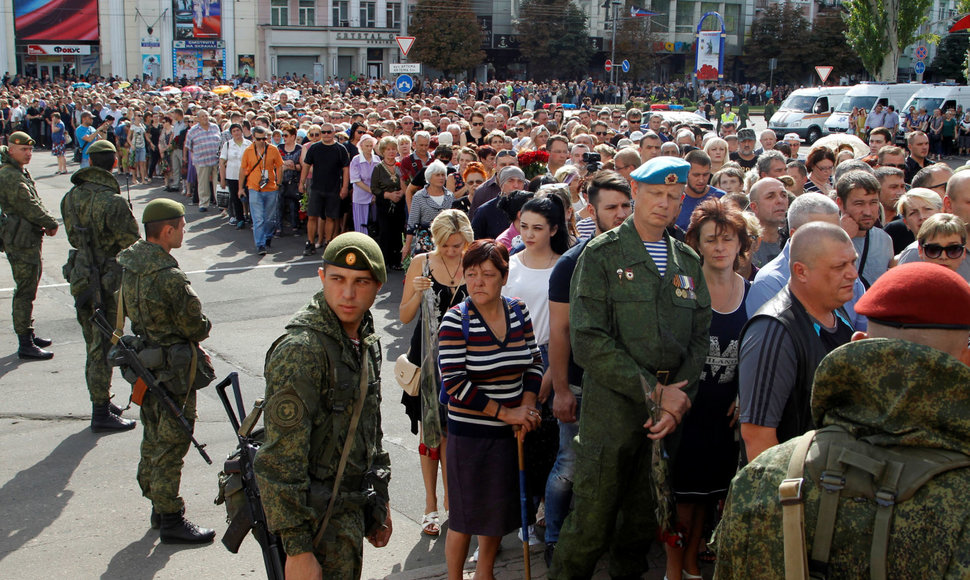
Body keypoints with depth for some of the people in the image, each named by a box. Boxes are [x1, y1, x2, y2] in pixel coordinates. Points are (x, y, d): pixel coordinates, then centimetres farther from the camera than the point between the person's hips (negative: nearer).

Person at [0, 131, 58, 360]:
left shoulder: (20, 172, 15)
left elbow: (35, 203, 17)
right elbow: (30, 208, -20)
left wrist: (45, 222, 1)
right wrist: (51, 223, -7)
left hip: (29, 239, 11)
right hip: (20, 242, -11)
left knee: (29, 287, 19)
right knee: (25, 291, -7)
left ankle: (28, 334, 31)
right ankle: (25, 345, -3)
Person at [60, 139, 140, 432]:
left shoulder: (71, 196, 1)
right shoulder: (112, 201, -22)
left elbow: (73, 234, 11)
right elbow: (131, 240, -14)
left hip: (79, 275, 7)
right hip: (104, 281, -7)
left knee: (93, 345, 19)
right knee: (103, 347, 1)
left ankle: (101, 401, 32)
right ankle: (102, 413, 9)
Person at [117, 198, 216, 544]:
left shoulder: (130, 263, 1)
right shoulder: (169, 276, -27)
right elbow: (196, 327, -19)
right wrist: (203, 326, 3)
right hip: (173, 370, -9)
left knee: (154, 438, 20)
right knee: (171, 445, 1)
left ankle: (158, 505, 34)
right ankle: (170, 520, 11)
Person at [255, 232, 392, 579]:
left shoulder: (367, 339, 5)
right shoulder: (301, 350, -22)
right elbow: (282, 458, -23)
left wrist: (381, 502, 20)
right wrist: (297, 549, -24)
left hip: (353, 507, 8)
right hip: (320, 517, -8)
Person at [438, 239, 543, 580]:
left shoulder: (519, 312, 1)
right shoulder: (456, 320, -14)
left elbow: (534, 363, 10)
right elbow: (454, 384, -18)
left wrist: (527, 406, -7)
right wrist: (505, 413, -17)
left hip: (511, 434, 5)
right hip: (470, 433, -5)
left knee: (500, 511, 16)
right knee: (466, 516, 6)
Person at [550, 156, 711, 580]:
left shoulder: (688, 262, 13)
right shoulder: (602, 254, -3)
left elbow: (700, 337, 12)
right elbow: (588, 339, -12)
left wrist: (680, 397, -5)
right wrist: (653, 391, -14)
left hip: (669, 413, 5)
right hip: (612, 411, -4)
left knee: (645, 521, 14)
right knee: (591, 526, -2)